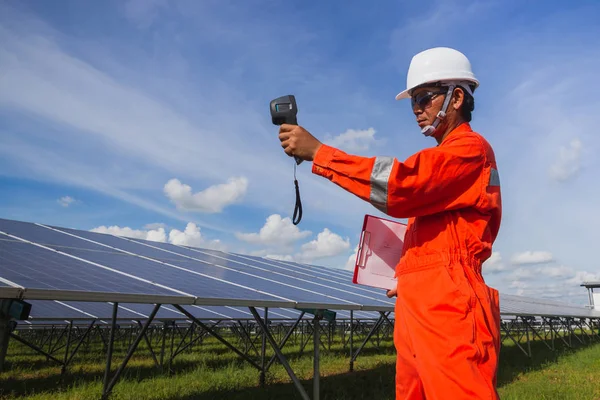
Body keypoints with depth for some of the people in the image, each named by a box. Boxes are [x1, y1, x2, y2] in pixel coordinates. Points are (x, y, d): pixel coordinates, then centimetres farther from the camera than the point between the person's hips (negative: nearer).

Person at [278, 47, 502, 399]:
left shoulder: (472, 149, -6)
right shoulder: (442, 161, 24)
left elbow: (401, 184, -23)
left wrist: (317, 152, -20)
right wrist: (407, 273, 17)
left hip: (448, 308, -9)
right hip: (418, 307, 9)